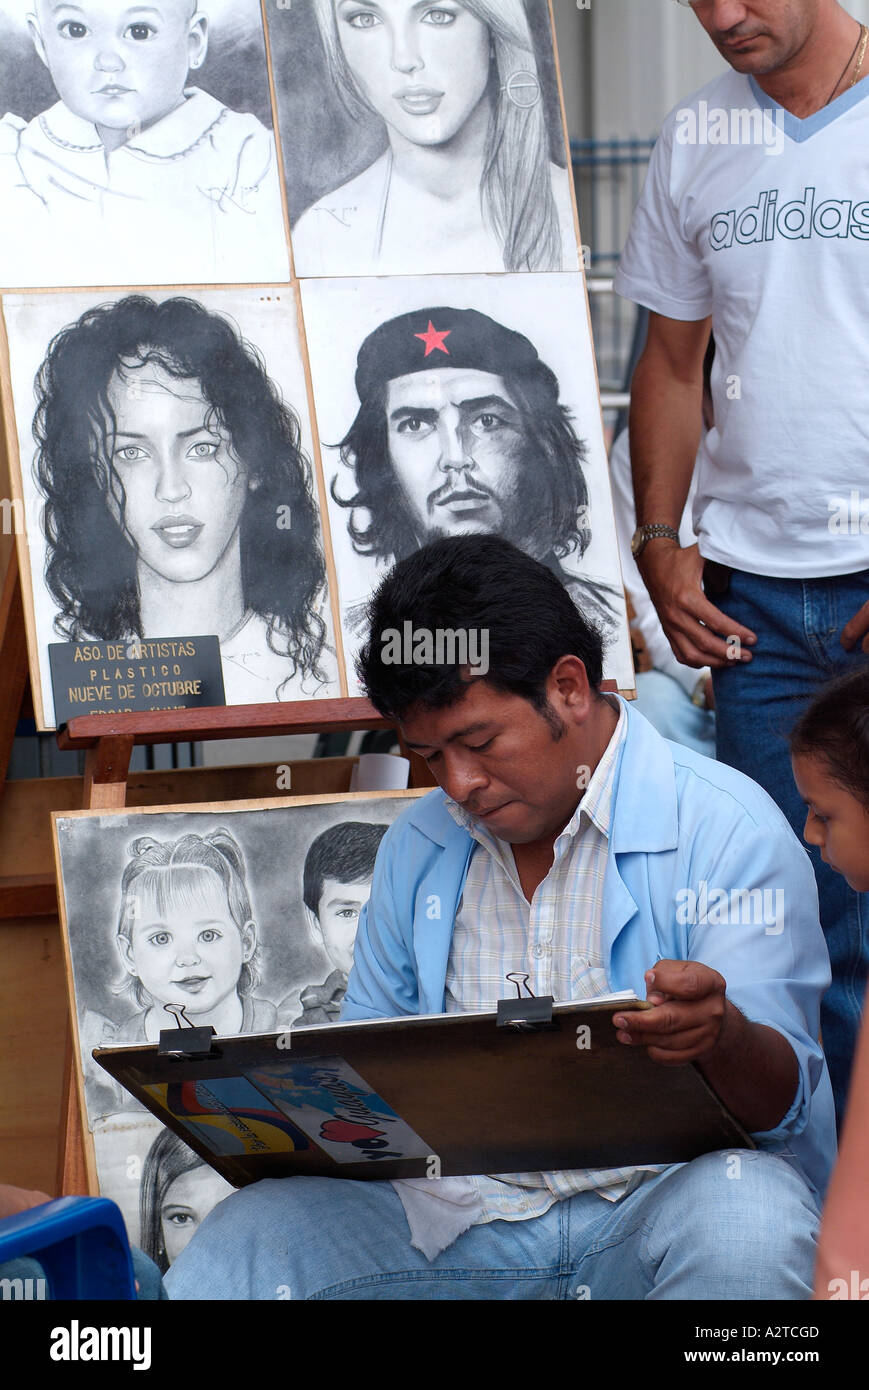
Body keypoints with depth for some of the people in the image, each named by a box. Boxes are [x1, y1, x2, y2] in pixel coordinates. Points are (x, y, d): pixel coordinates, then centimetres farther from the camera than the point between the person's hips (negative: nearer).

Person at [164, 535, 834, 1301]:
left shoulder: (727, 829, -5)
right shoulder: (419, 843, 15)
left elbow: (782, 1099, -10)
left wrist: (724, 1040, -34)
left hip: (656, 1191, -3)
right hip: (456, 1206, 4)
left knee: (743, 1223, -37)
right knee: (238, 1241, -20)